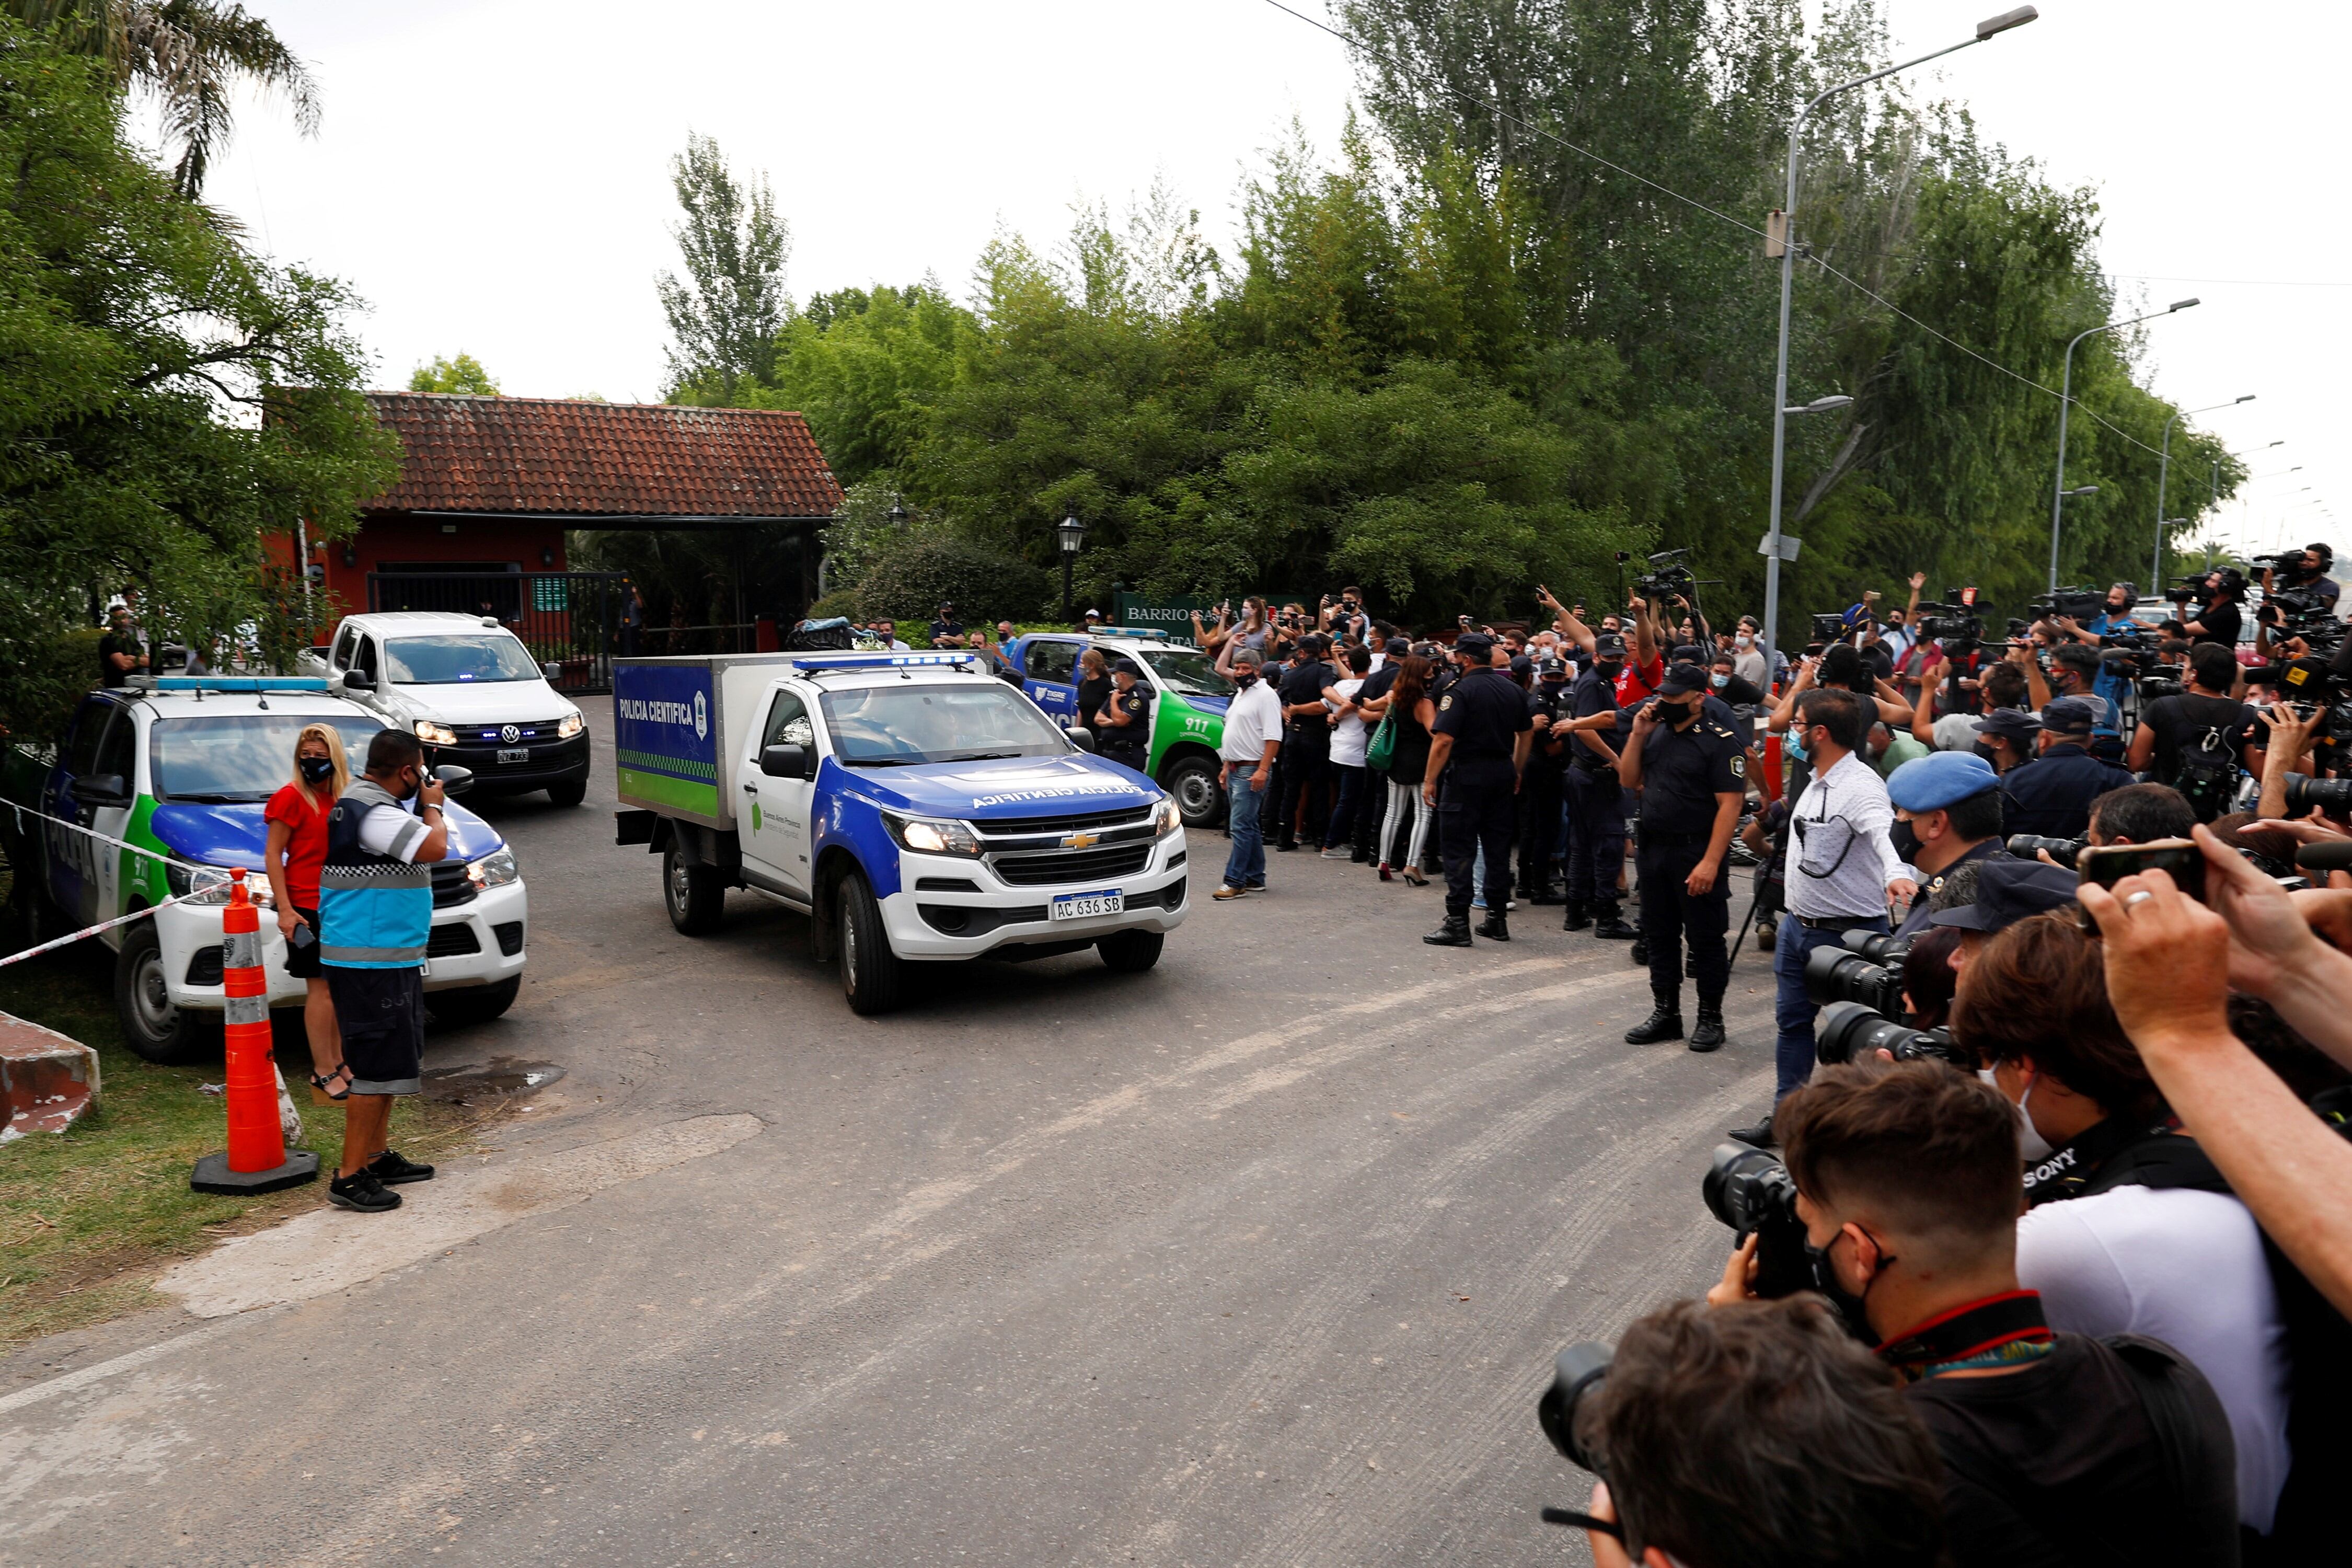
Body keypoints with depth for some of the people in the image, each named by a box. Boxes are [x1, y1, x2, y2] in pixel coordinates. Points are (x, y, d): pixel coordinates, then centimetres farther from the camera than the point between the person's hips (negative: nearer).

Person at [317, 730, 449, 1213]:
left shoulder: (364, 803, 15)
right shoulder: (371, 811, -20)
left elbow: (418, 849, 25)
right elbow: (435, 848, -25)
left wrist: (425, 807, 12)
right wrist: (433, 805, -10)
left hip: (389, 959, 11)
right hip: (371, 962, -11)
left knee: (391, 1062, 19)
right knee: (376, 1068, -7)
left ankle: (376, 1157, 29)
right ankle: (350, 1177, -2)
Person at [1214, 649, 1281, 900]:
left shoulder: (1265, 695, -11)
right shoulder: (1240, 694, 19)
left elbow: (1273, 737, -19)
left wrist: (1263, 770, -25)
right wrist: (1227, 766, 22)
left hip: (1252, 771, -10)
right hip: (1235, 769, 10)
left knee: (1241, 826, -12)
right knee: (1249, 827, 13)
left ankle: (1235, 882, -11)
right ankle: (1255, 878, 19)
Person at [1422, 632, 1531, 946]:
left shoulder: (1461, 690, -13)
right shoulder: (1514, 690, 9)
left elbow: (1443, 739, -19)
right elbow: (1525, 736, 16)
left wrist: (1430, 780, -14)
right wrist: (1516, 773, 25)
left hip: (1467, 775, -7)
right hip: (1502, 774, 7)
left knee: (1459, 850, -3)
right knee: (1497, 847, 12)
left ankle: (1458, 923, -4)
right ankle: (1497, 918, 18)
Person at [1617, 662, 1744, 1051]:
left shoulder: (1720, 741, -12)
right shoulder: (1656, 732, 8)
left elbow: (1730, 804, -17)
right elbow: (1630, 780, 11)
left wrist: (1711, 862, -22)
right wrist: (1637, 735, -2)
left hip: (1696, 854, -7)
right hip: (1653, 849, 7)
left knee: (1705, 939, 4)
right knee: (1659, 936, 14)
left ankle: (1711, 1018, 16)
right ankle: (1665, 1013, 25)